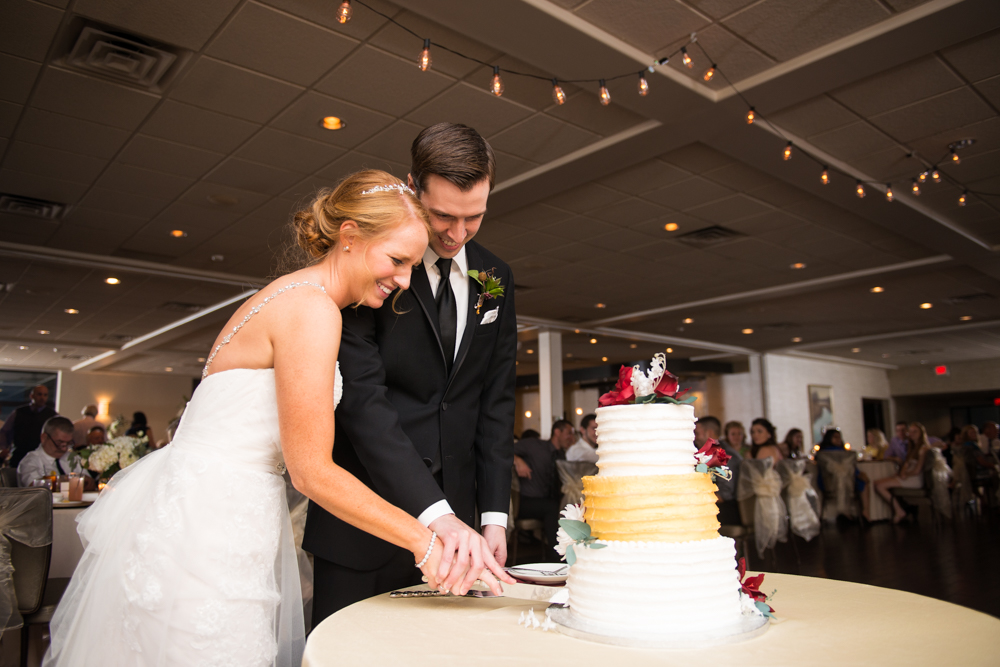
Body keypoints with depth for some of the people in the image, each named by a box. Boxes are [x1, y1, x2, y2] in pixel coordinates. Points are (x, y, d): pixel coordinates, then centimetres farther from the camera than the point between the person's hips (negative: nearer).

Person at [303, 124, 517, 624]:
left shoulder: (495, 278, 6)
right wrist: (436, 514, -26)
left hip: (451, 515, 4)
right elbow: (361, 398, -19)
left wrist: (493, 515, 1)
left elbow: (495, 400, 7)